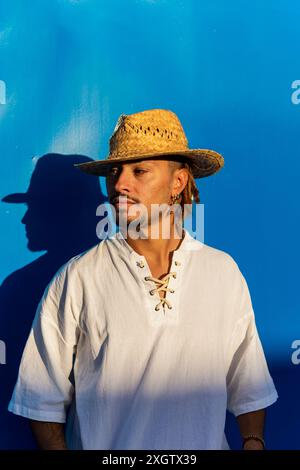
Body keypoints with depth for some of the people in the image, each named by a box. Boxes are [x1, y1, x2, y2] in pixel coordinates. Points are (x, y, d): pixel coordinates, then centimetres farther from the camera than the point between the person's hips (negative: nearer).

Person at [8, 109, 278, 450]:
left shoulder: (224, 271, -3)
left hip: (205, 446, 2)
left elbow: (248, 387, 3)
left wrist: (253, 442, -10)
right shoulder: (77, 278, -10)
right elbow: (43, 399, -5)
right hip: (100, 448, -1)